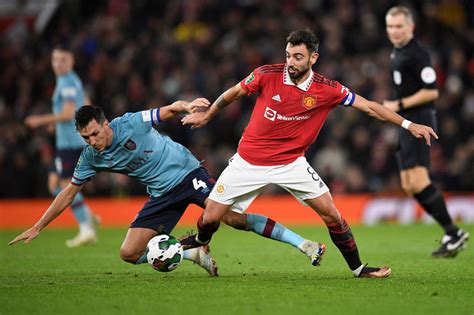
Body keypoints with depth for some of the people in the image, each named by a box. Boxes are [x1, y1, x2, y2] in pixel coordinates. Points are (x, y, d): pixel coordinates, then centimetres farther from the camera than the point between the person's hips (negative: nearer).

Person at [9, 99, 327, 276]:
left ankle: (303, 243, -20)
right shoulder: (90, 157, -2)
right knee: (129, 253, -6)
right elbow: (70, 192, 8)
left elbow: (170, 110, -11)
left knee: (233, 217, -24)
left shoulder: (130, 124, -17)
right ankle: (194, 254, 7)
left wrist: (186, 105, -35)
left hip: (187, 172, -5)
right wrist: (37, 227, 8)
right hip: (162, 195, 6)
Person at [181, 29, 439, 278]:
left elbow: (369, 107, -5)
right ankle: (200, 242, 34)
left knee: (331, 214, -7)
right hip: (248, 162, -1)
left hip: (291, 163, 1)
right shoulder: (267, 75, -14)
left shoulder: (327, 90, -12)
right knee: (210, 218, -2)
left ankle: (358, 268, 10)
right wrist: (207, 115, 17)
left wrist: (408, 125, -9)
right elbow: (233, 93, 4)